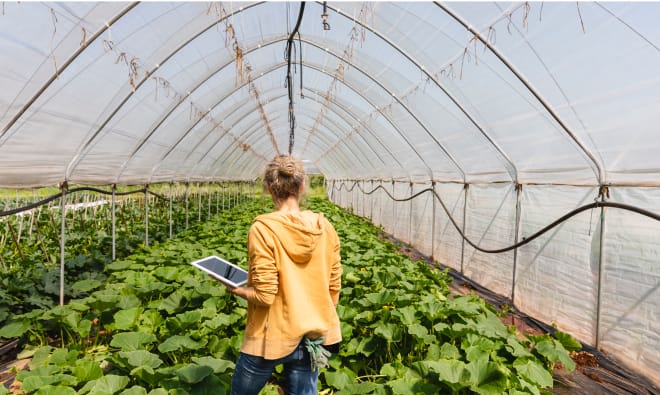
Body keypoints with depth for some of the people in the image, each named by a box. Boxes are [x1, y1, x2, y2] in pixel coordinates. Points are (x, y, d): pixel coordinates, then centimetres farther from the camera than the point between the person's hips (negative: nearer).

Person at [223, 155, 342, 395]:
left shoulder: (263, 229, -20)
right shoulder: (325, 227, -6)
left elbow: (264, 295, -19)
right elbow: (334, 288, 1)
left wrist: (234, 288, 0)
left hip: (272, 337, -4)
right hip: (313, 336, 4)